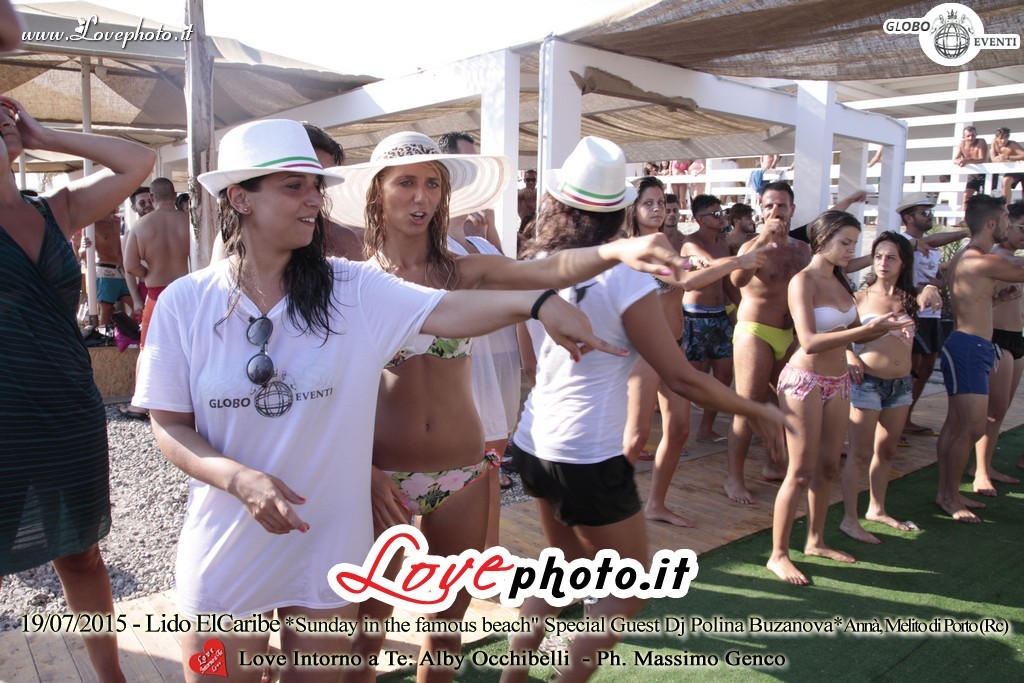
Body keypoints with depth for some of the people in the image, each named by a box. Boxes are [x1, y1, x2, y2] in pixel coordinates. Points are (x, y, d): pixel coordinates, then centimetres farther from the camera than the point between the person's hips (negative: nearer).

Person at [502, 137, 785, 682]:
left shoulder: (536, 266, 1)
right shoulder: (624, 280, -16)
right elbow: (681, 378, -14)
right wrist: (757, 411, -1)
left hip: (533, 446, 7)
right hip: (590, 459, -7)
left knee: (569, 566, 28)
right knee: (627, 594, 14)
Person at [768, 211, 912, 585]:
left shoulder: (840, 281, 9)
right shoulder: (803, 281, -15)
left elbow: (855, 334, 11)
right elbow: (810, 342, -26)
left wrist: (884, 327, -8)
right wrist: (866, 328, -29)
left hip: (837, 382, 8)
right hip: (805, 381, -8)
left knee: (828, 466, 15)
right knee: (801, 473, -4)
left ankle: (815, 541, 31)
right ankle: (778, 554, 8)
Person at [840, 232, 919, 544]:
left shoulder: (907, 299, 8)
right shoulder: (861, 297, -5)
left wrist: (929, 295, -7)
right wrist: (850, 357, -18)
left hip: (901, 383, 6)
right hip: (868, 381, -5)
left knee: (887, 451, 16)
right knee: (860, 453, -2)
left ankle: (876, 509, 32)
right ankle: (849, 519, 5)